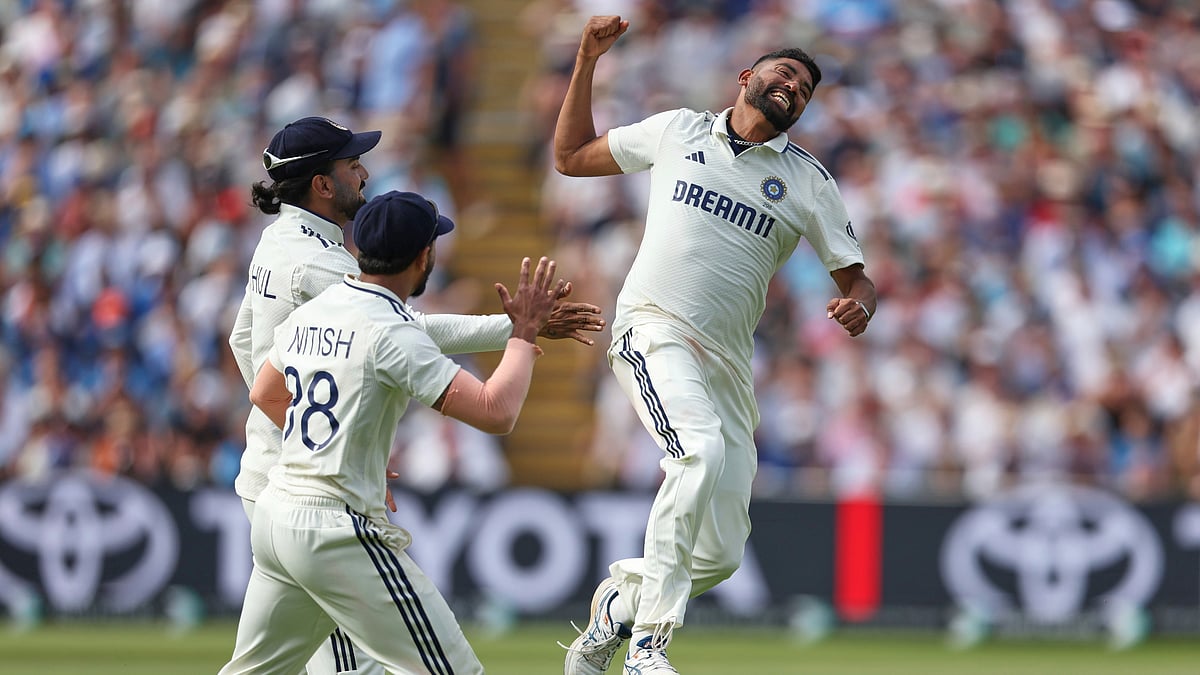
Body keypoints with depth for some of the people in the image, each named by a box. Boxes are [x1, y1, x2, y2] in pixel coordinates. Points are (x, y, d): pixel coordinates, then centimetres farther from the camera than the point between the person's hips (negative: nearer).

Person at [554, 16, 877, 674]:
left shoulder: (809, 181, 13)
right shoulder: (676, 131, 12)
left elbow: (856, 278, 10)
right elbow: (570, 157, 20)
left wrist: (859, 305, -14)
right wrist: (587, 61, 11)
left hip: (728, 363, 4)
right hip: (654, 332, -4)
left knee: (719, 555, -1)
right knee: (702, 450, -34)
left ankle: (620, 597, 32)